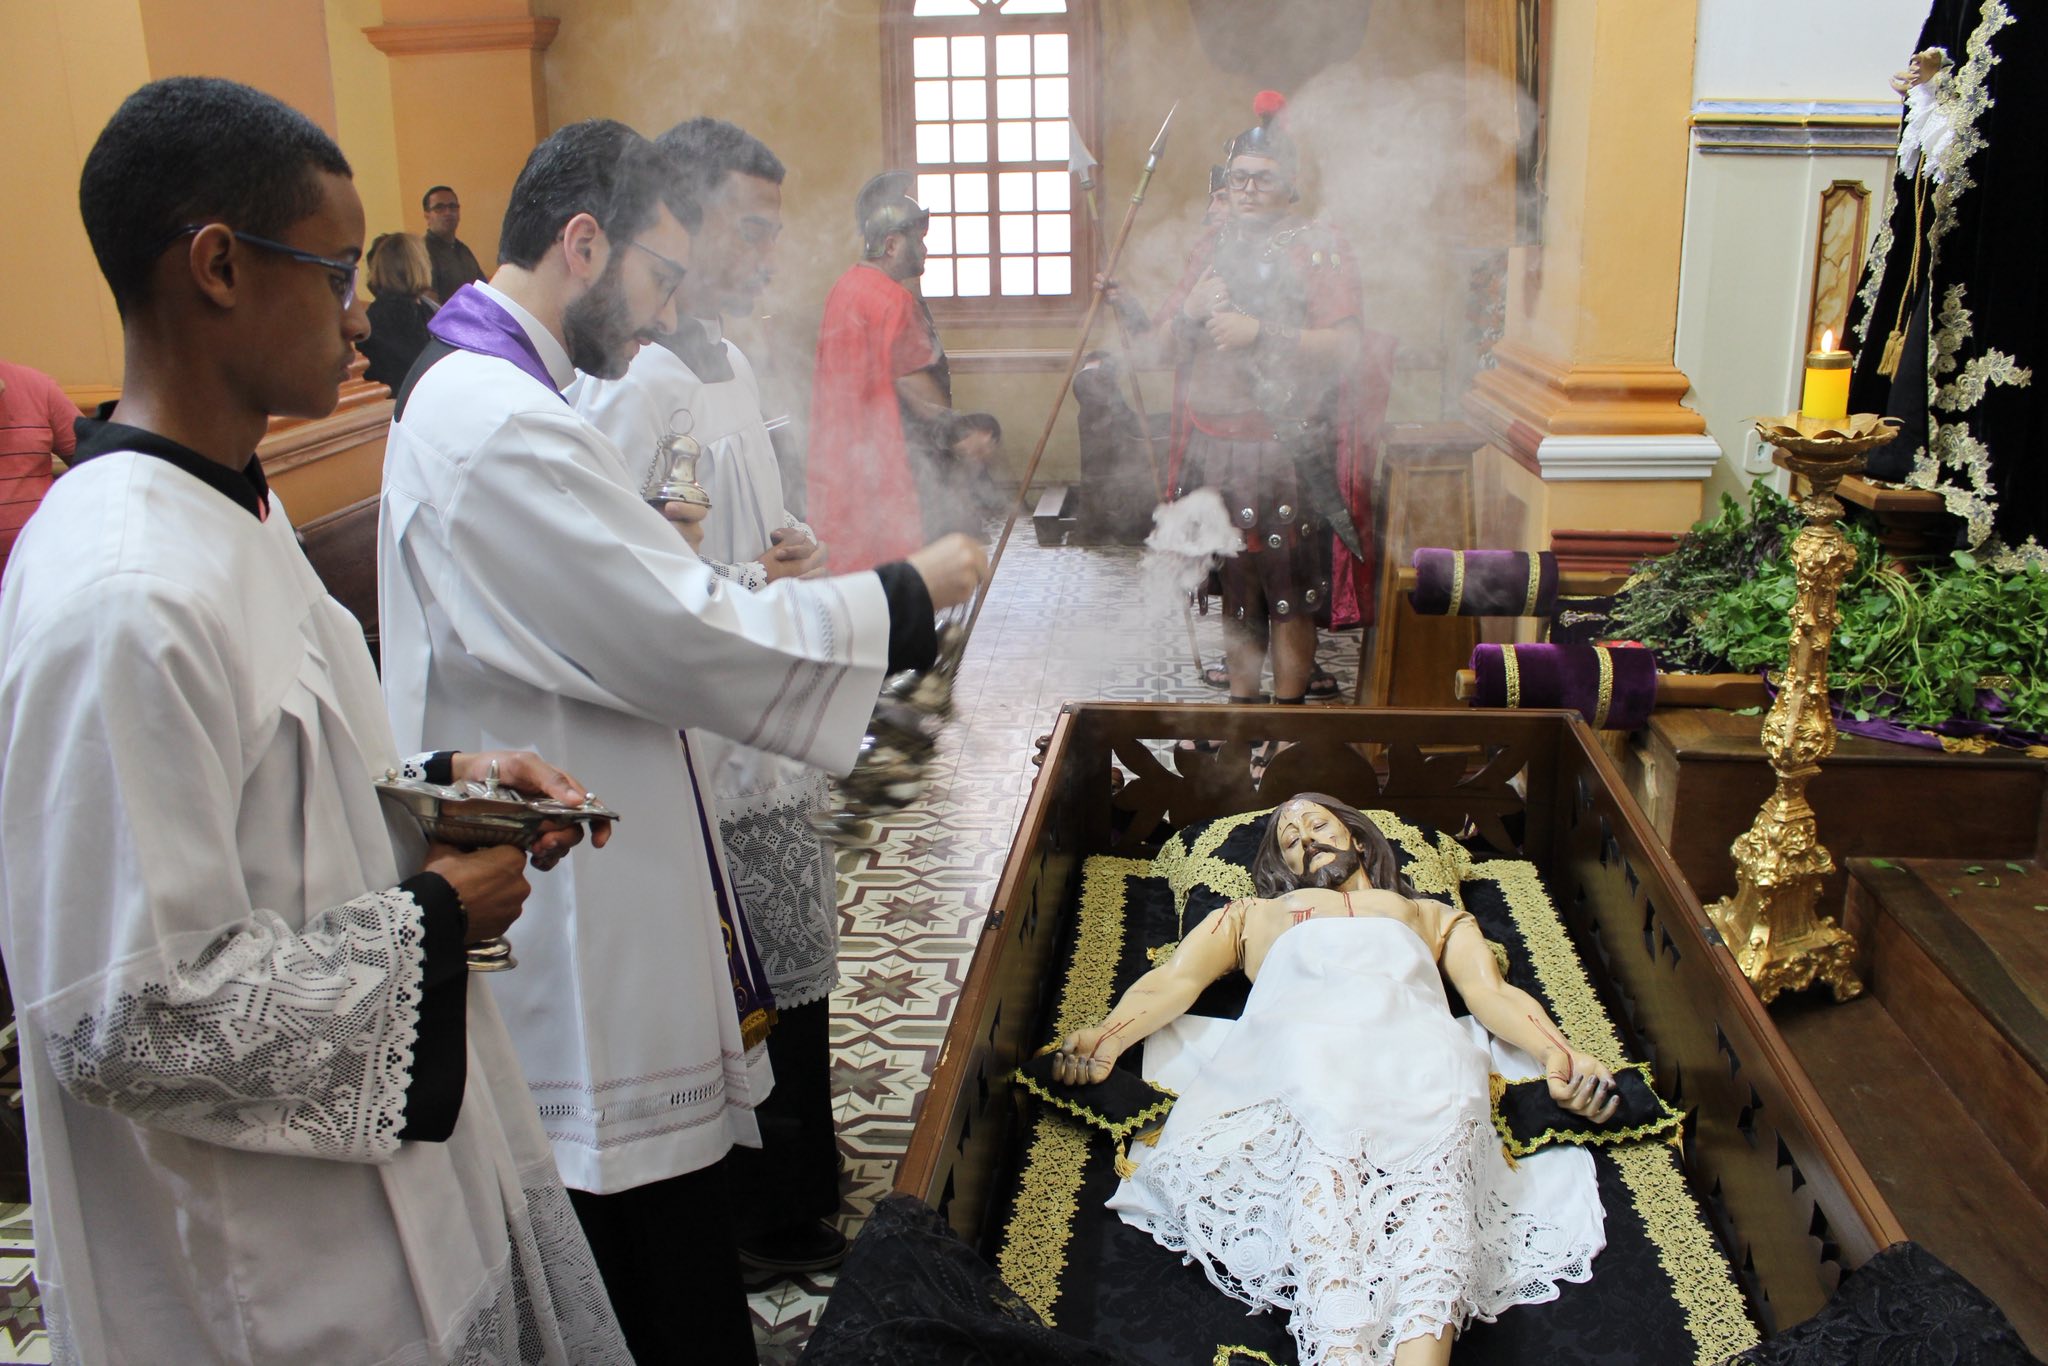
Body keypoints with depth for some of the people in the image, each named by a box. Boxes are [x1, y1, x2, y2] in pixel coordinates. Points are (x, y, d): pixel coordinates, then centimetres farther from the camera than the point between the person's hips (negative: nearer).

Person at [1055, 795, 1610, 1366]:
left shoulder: (1435, 917, 43)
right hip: (1297, 1041, 0)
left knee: (1439, 1145, -37)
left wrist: (1560, 1055, 0)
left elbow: (1493, 993, 23)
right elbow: (1175, 980, 23)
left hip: (1416, 1046, 1)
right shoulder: (1250, 914, 41)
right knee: (1327, 1139, -39)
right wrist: (1107, 1035, 0)